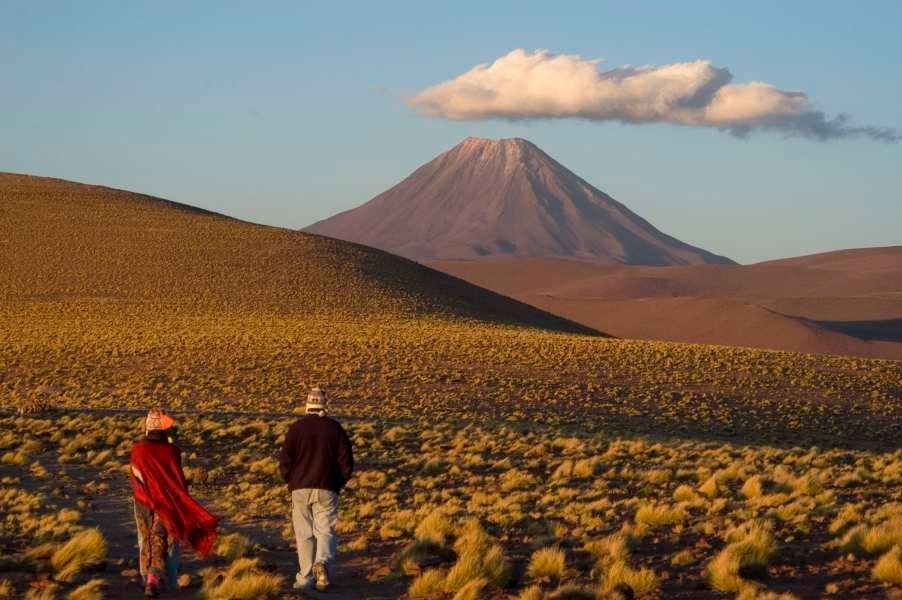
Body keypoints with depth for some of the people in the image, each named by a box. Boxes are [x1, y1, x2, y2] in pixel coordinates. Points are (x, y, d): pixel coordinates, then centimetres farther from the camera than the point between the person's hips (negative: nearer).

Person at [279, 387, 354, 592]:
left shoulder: (296, 428, -3)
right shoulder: (335, 428, 0)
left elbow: (285, 462, -1)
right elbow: (347, 461, 0)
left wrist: (292, 482, 15)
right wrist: (339, 483, 15)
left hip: (300, 489, 0)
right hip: (327, 490, 0)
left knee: (304, 534, 8)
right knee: (325, 530, 3)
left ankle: (306, 577, 6)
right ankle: (322, 562, -25)